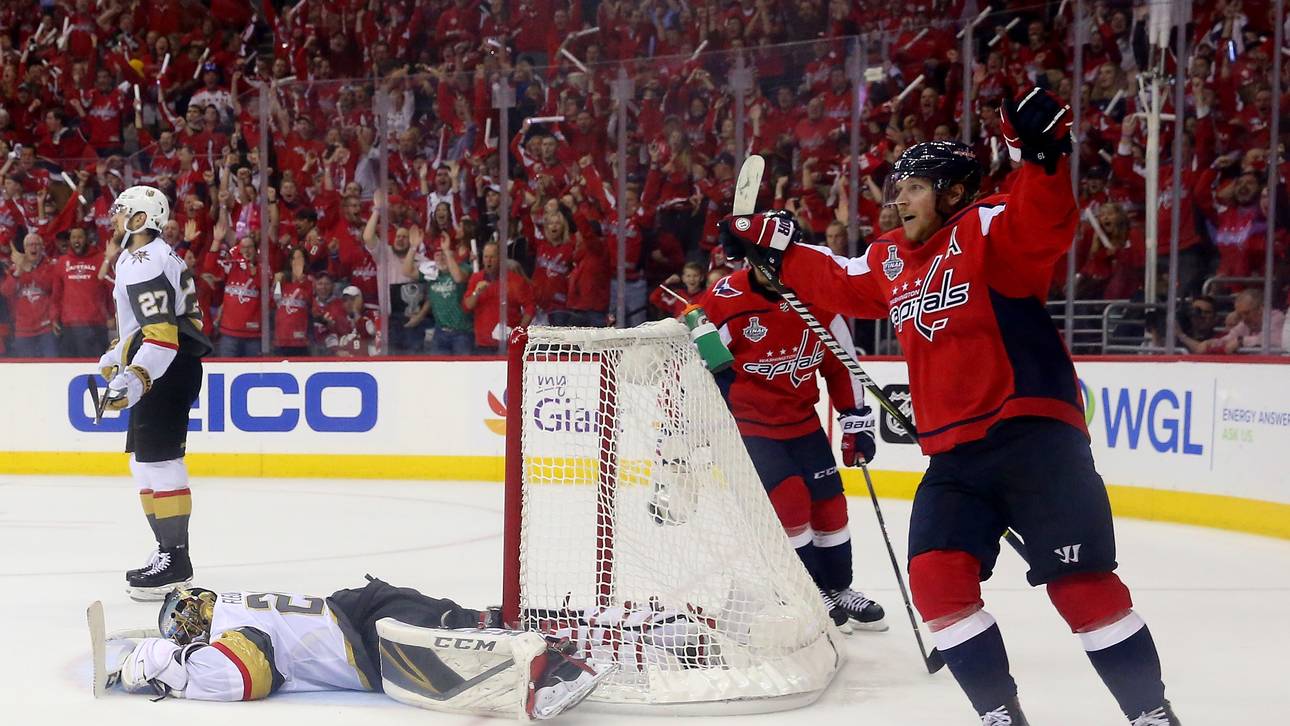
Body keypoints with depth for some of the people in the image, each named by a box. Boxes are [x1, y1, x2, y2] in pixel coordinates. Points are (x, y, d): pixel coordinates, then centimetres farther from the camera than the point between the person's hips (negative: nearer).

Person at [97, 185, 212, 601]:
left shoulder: (145, 262, -15)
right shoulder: (150, 256, 20)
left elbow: (162, 331, -26)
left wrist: (136, 377, -32)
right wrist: (117, 358, 40)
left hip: (168, 369, -11)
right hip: (165, 369, 11)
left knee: (156, 458, -13)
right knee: (149, 460, 14)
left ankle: (174, 560, -14)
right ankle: (171, 553, 20)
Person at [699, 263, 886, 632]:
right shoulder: (726, 300, -21)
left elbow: (840, 362, 5)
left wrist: (857, 421, 6)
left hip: (802, 421, 5)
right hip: (748, 423, -5)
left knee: (829, 503, 8)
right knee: (789, 500, -13)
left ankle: (839, 588, 26)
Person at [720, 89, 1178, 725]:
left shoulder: (985, 230, -7)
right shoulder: (889, 261, 16)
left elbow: (1043, 227, -26)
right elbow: (835, 282, 32)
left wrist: (1041, 156, -40)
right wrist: (773, 245, 28)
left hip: (1033, 437, -7)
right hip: (954, 456, 7)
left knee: (1082, 584, -8)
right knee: (936, 577, -7)